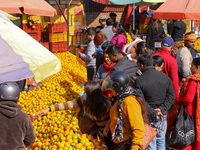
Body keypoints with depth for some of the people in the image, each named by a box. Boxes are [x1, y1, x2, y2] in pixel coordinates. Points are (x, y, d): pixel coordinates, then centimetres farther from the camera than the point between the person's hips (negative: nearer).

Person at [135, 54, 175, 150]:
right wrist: (162, 109, -7)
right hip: (163, 116, 4)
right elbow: (171, 96, -1)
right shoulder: (165, 77, 0)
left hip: (148, 117, -4)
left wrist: (153, 113, -13)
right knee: (161, 140, 20)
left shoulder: (139, 80, -14)